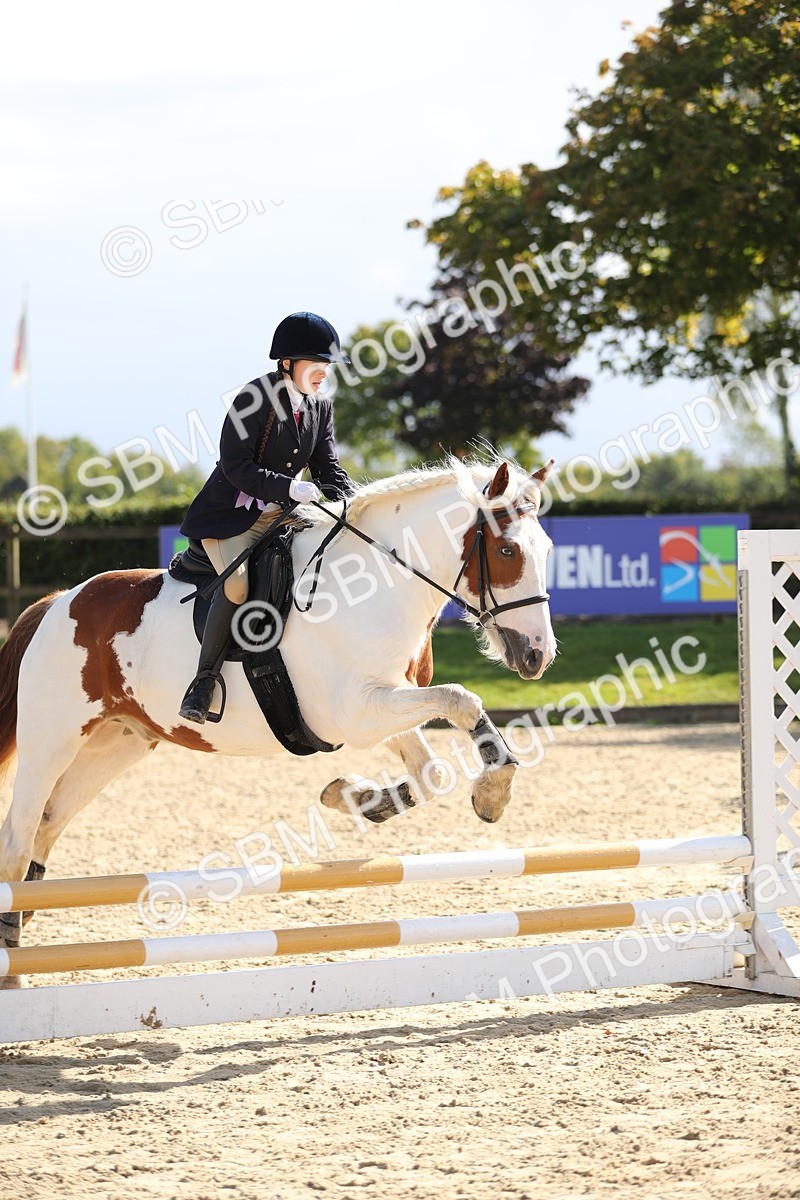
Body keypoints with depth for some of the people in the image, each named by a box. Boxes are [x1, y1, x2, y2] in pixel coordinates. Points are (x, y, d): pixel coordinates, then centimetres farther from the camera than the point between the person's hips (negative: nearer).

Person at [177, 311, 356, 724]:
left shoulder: (321, 405, 7)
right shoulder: (254, 398, -15)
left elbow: (327, 467, 7)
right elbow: (236, 466, -20)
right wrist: (288, 487, -29)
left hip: (283, 514, 7)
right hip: (233, 515, -7)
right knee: (238, 582, -31)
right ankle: (204, 678, -19)